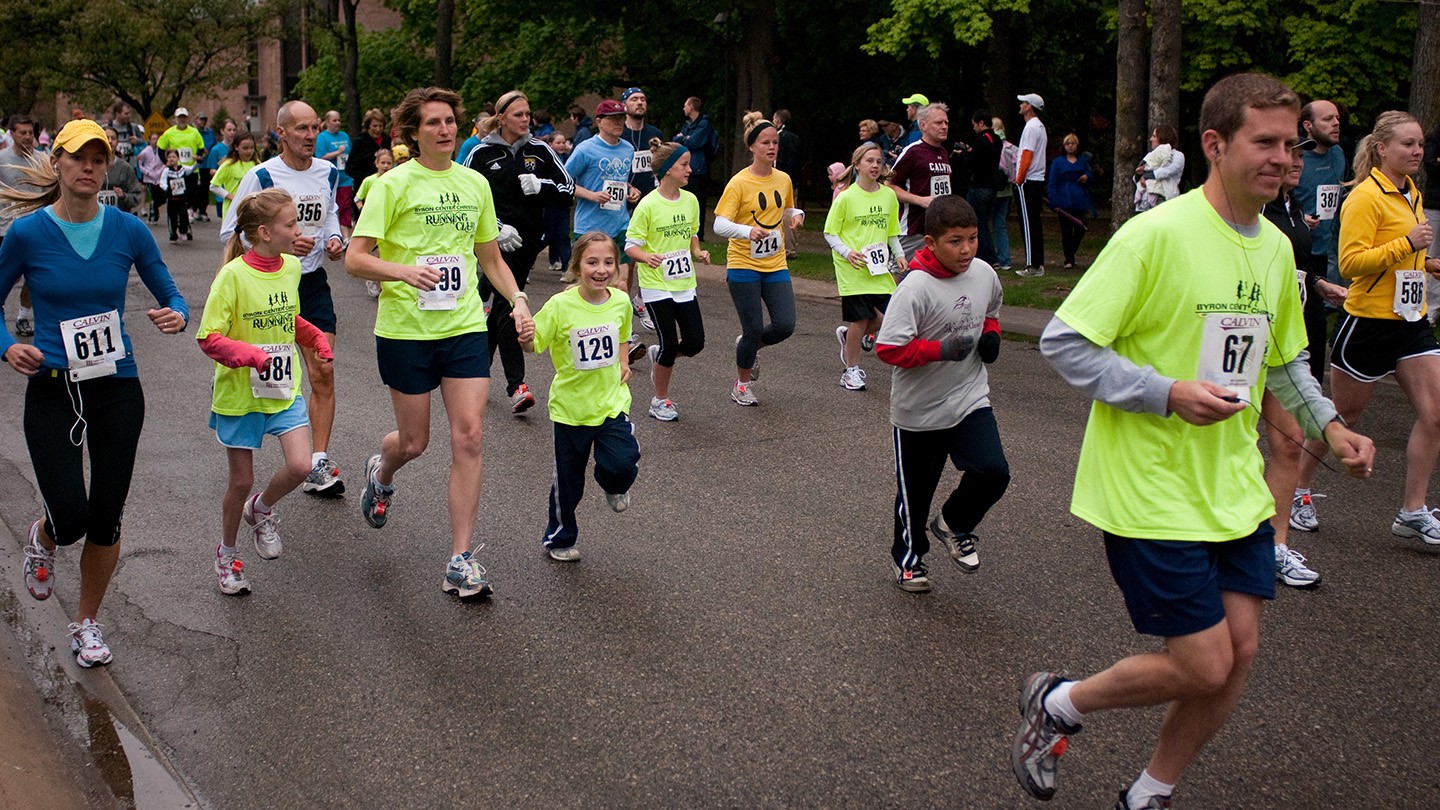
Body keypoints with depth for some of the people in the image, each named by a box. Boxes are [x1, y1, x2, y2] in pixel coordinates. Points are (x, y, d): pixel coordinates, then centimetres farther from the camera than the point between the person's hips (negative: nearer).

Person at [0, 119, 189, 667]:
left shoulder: (128, 230, -2)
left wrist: (177, 316, -17)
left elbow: (170, 294, 6)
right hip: (52, 390, -2)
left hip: (117, 388, 2)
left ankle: (86, 623, 30)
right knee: (71, 519, -10)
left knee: (106, 520, 7)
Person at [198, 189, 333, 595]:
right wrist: (250, 354, -31)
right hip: (240, 394, -4)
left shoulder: (292, 267, 0)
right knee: (241, 482, 7)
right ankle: (226, 554, 32)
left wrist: (317, 338, 3)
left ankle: (261, 509, 20)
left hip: (285, 389, 4)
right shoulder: (233, 275, -18)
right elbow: (209, 338, -17)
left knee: (300, 466, -13)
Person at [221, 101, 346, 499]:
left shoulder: (328, 173, 5)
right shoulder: (261, 176, -11)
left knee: (323, 372, -6)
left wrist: (333, 238, 3)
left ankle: (318, 465, -2)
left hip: (312, 283, 4)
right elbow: (231, 233, -9)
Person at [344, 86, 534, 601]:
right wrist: (403, 271, -27)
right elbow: (355, 258, -9)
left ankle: (461, 562, -1)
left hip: (465, 326, 3)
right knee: (414, 442, 7)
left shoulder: (475, 183, 9)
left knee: (468, 437, -7)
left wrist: (518, 300, 5)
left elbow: (490, 257, 20)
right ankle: (381, 473, 47)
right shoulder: (395, 183, -6)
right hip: (406, 327, -3)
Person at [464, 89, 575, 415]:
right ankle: (516, 386, -16)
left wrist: (541, 185, -12)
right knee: (507, 306, -13)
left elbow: (568, 190, 8)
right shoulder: (482, 153, -1)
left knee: (501, 306, 9)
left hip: (528, 241, 3)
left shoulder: (540, 150, 7)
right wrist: (496, 227, -11)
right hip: (496, 241, -3)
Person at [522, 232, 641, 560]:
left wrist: (623, 363, 3)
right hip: (571, 406, -2)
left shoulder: (621, 301, -4)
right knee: (568, 481, 11)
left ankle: (613, 486, 21)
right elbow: (534, 344, -13)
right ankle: (559, 539, 36)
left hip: (612, 402, 2)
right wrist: (525, 339, -34)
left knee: (622, 464, -18)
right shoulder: (560, 305, -17)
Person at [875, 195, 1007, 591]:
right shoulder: (915, 287, -22)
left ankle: (954, 525, 17)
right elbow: (888, 347, -24)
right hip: (919, 409, -4)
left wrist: (990, 334, -2)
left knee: (993, 472, -13)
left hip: (971, 399, 4)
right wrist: (941, 349, -30)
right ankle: (908, 557, 38)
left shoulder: (985, 275, -3)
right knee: (915, 491, 12)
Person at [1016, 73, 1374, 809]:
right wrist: (1169, 394, -24)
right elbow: (1061, 343, -18)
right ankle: (1056, 703, 22)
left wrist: (1328, 425, 6)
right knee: (1204, 667, -5)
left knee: (1238, 652, 7)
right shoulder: (1156, 234, -17)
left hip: (1235, 489, 8)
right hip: (1151, 493, -7)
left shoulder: (1276, 248, 7)